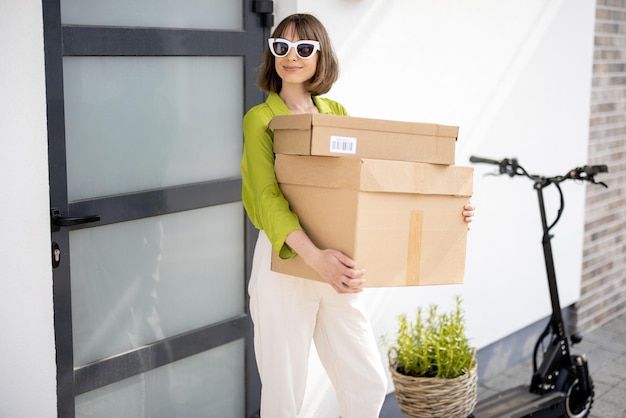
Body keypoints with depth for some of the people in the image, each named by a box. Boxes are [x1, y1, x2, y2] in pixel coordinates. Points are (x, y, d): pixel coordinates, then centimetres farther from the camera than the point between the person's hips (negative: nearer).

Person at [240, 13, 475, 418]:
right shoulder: (261, 119, -6)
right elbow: (268, 198, -20)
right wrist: (314, 256, -36)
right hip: (285, 264, -5)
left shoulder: (336, 113, 11)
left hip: (338, 270, 5)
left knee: (370, 385, 9)